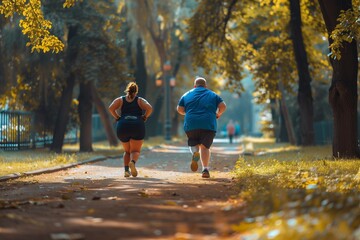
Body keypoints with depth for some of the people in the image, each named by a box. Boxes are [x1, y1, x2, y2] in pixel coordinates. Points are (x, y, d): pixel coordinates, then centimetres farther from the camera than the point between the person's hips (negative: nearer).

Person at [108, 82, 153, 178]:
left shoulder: (120, 100, 15)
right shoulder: (140, 100, 12)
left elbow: (111, 108, -2)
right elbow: (149, 108, -6)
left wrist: (117, 118, 7)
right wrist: (144, 117, 6)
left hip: (122, 127, 2)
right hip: (138, 126, -2)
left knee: (127, 151, 19)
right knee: (135, 151, 4)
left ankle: (126, 170, 0)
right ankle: (133, 162, -29)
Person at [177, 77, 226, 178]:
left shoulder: (187, 95, 17)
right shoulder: (212, 95, 16)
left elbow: (179, 109, 11)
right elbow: (223, 106, 3)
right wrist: (218, 114, 21)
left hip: (191, 124, 0)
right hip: (208, 125, 0)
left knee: (193, 143, 18)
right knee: (205, 147, 6)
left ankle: (195, 152, -18)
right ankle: (205, 169, -12)